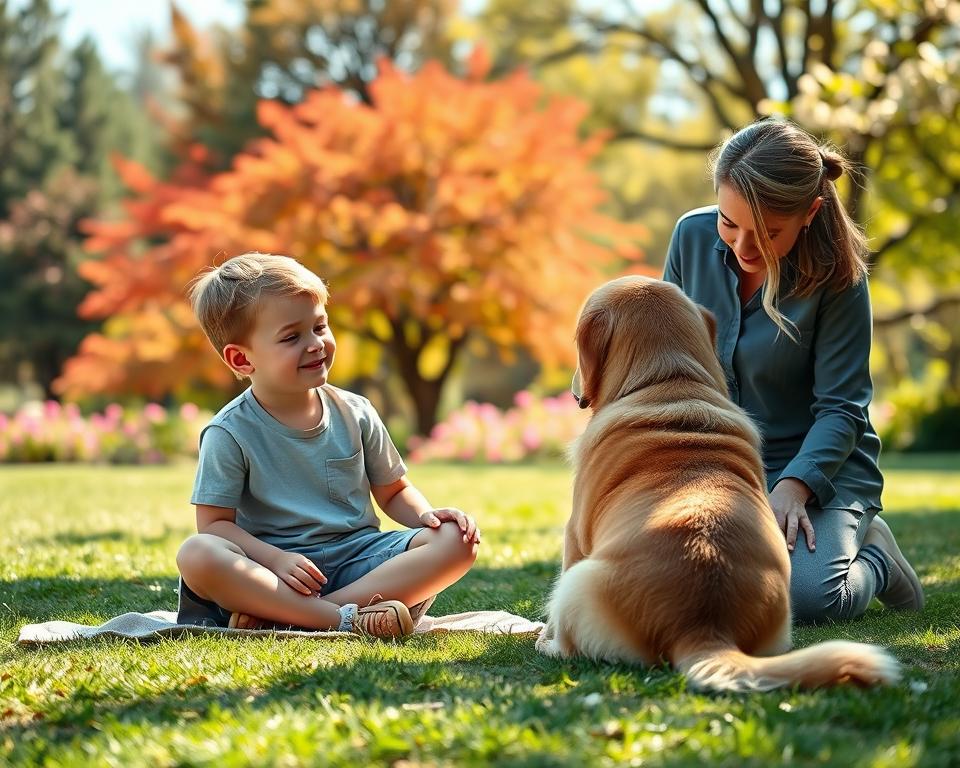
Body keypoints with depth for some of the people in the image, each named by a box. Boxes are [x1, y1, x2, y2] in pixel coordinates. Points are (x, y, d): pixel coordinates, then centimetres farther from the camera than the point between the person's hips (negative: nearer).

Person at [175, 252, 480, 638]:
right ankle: (349, 618, -34)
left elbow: (394, 491, 17)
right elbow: (214, 522, -6)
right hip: (274, 567, -4)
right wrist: (275, 560, -21)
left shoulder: (355, 414, 8)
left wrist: (427, 516, -5)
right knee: (196, 555, -32)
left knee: (456, 540, -19)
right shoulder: (231, 433, -3)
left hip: (358, 557, 4)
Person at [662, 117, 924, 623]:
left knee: (805, 597, -30)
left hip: (819, 467, -4)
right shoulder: (693, 236, -4)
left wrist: (793, 486, -28)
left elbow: (841, 407, -12)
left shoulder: (836, 274, -15)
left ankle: (871, 556, 8)